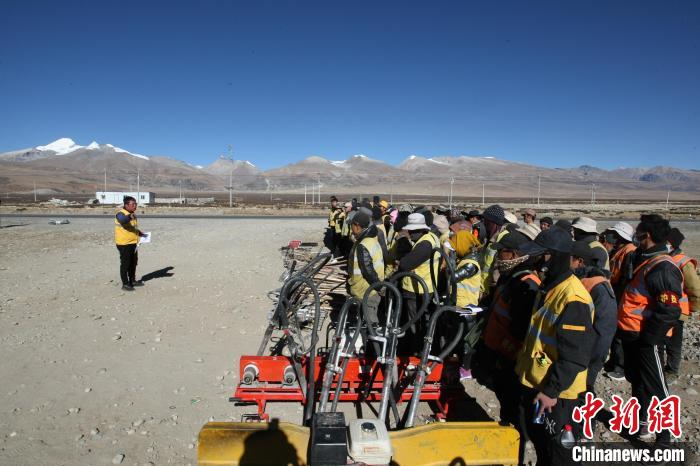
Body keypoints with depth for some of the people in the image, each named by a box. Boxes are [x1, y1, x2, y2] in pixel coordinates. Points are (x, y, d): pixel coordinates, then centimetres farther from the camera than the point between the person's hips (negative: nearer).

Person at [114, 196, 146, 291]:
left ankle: (132, 280, 31)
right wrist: (130, 217, -57)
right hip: (124, 244, -9)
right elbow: (123, 221, -39)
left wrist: (141, 234, 13)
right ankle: (125, 284, 7)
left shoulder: (132, 214, 13)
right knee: (125, 264, -1)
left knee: (133, 263, 17)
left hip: (133, 243, 9)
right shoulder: (121, 214, -15)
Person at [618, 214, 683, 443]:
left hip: (644, 338, -10)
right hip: (631, 334, 10)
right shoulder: (643, 259, 9)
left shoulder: (663, 268, -22)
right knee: (635, 379, 23)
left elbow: (669, 311, -26)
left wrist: (647, 338, -21)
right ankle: (642, 420, 41)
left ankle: (666, 436, 16)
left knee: (654, 386, 2)